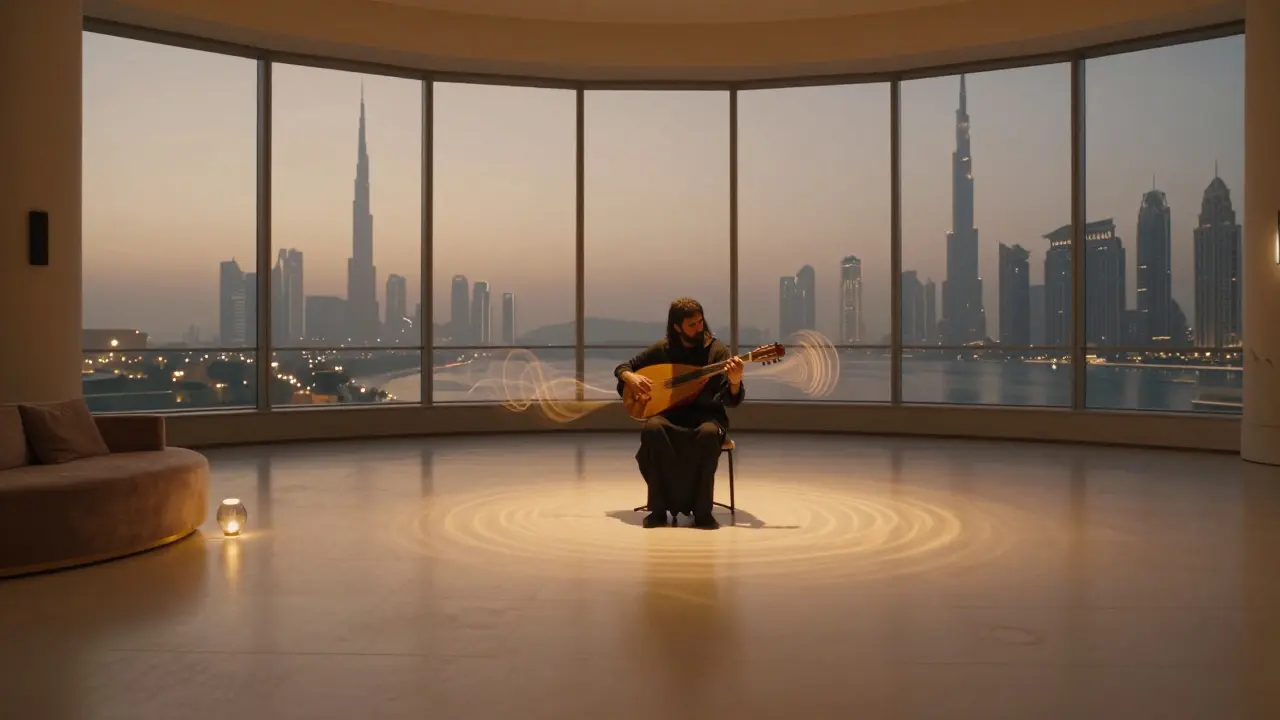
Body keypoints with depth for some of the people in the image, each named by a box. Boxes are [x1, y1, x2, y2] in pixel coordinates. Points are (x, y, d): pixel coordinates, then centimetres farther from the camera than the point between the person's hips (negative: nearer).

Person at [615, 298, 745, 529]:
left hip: (705, 415, -1)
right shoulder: (662, 349, 1)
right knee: (653, 429, -34)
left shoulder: (717, 350, -4)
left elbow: (732, 401, -9)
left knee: (708, 434, -38)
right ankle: (659, 509, -23)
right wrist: (631, 377, -12)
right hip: (670, 414, 1)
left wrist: (735, 381, -31)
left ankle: (702, 510, -24)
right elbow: (621, 368, 12)